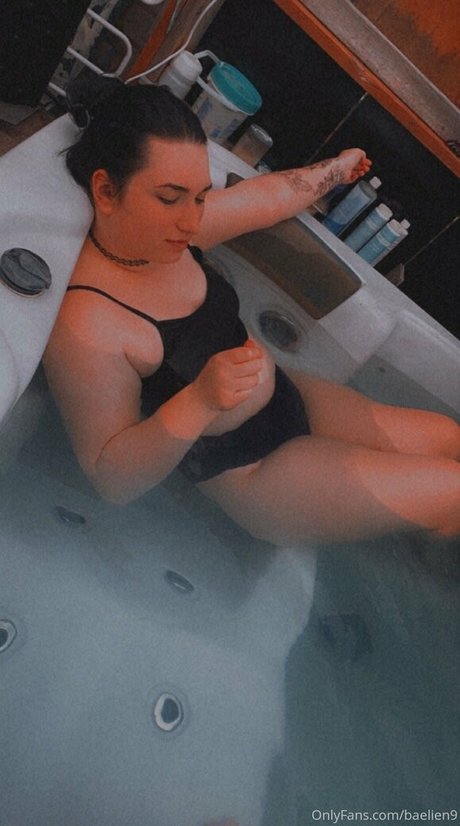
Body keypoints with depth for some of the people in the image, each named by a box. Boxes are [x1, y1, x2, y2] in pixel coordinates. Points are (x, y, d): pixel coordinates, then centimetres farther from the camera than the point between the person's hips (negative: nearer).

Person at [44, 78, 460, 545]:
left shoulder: (170, 226, -6)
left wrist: (338, 167, 27)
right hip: (247, 472, -7)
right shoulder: (82, 326, -29)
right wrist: (199, 402, -42)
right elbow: (112, 481, -27)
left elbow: (273, 195, 10)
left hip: (292, 399, 8)